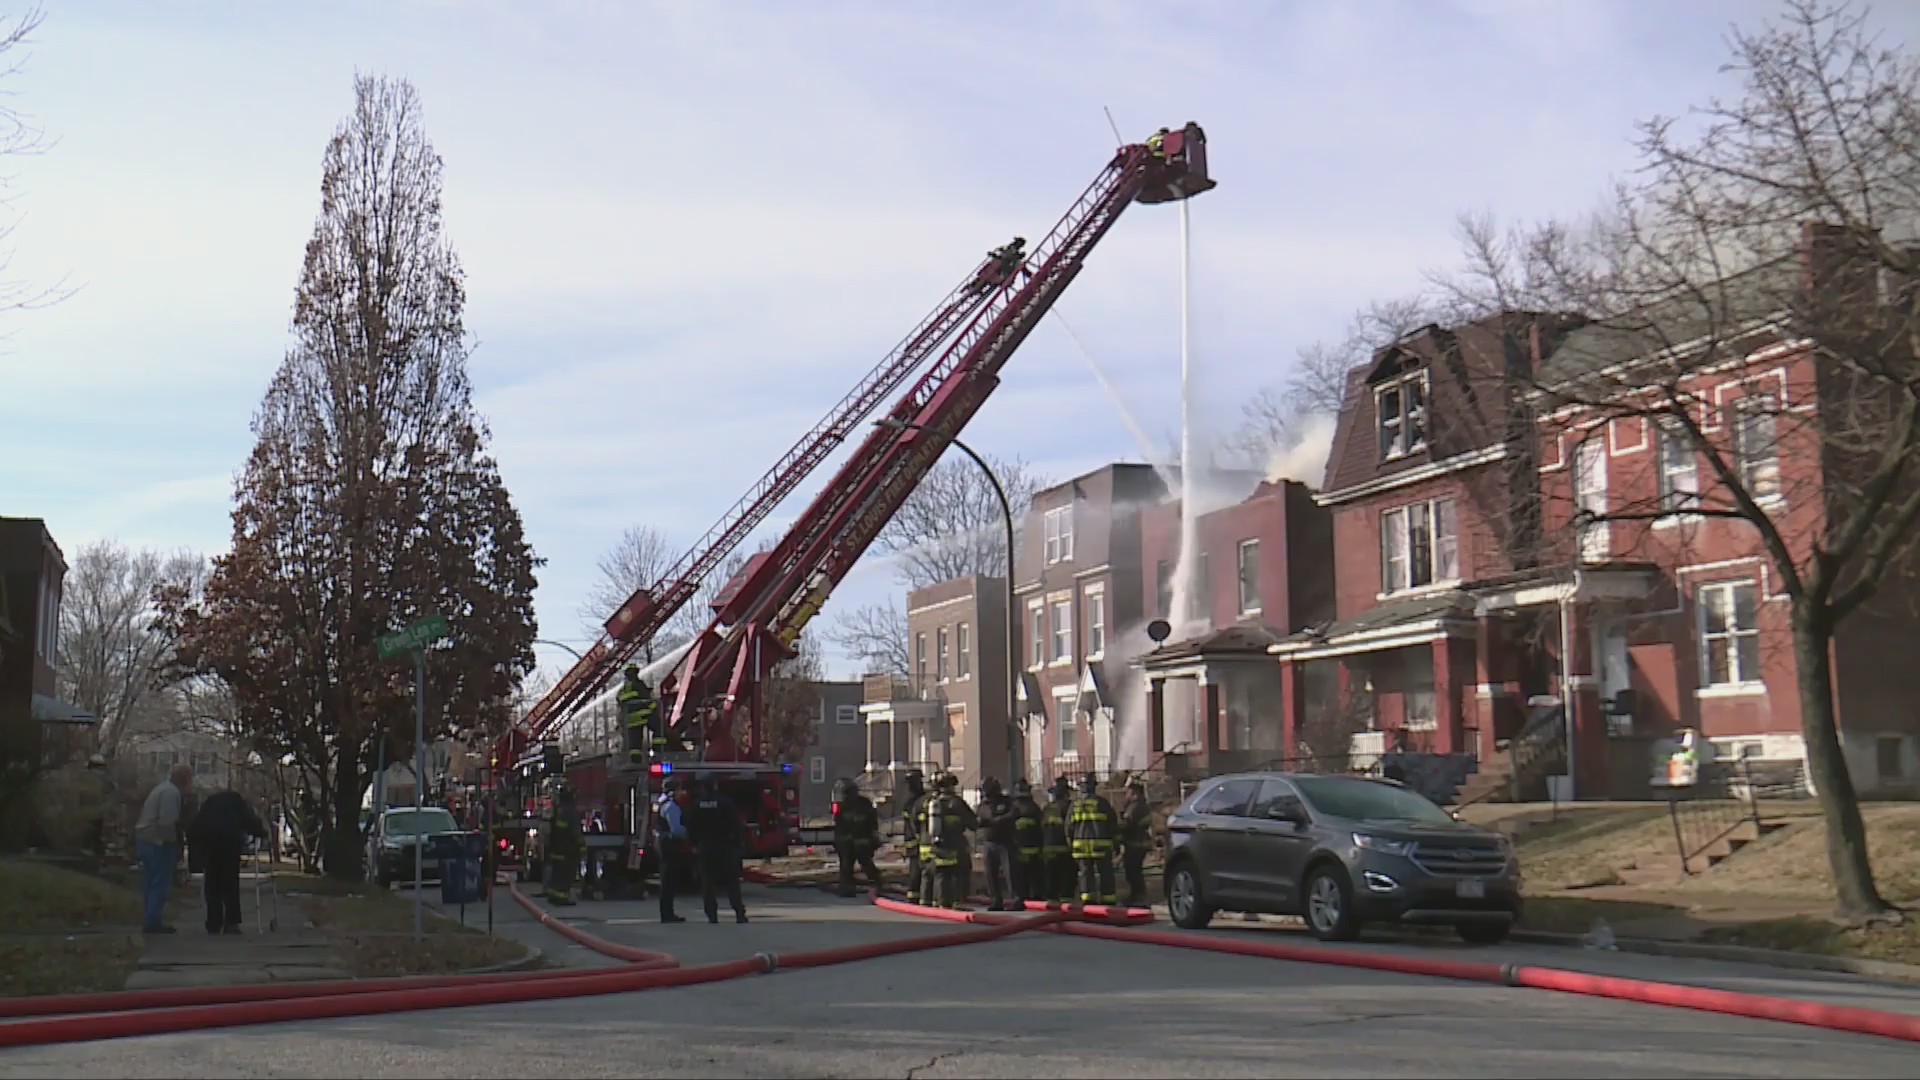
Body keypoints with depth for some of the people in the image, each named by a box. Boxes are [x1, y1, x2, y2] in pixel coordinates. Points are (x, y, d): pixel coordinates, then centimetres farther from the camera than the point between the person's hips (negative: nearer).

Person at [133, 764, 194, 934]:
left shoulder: (163, 788, 18)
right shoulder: (172, 792, -15)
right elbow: (166, 822, -23)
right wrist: (173, 844, -18)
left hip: (145, 839, 10)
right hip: (159, 843, -10)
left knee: (150, 883, 13)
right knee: (160, 884, -6)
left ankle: (151, 921, 19)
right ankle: (153, 922, -6)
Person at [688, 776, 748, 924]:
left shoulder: (696, 805, -1)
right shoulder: (726, 802, -7)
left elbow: (691, 828, 3)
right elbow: (736, 825, -7)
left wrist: (695, 844, 12)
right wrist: (737, 843, -1)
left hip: (705, 846, 1)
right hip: (725, 846, -1)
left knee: (708, 883, 6)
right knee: (732, 881, 3)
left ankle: (712, 915, 0)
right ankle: (739, 914, -3)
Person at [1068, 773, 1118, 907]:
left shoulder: (1075, 804, 7)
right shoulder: (1101, 802, -2)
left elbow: (1069, 826, 8)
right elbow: (1112, 822, 0)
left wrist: (1071, 843, 17)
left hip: (1081, 844, 3)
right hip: (1101, 844, -3)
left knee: (1086, 873, 6)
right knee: (1105, 873, 5)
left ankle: (1087, 898, -2)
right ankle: (1108, 899, 5)